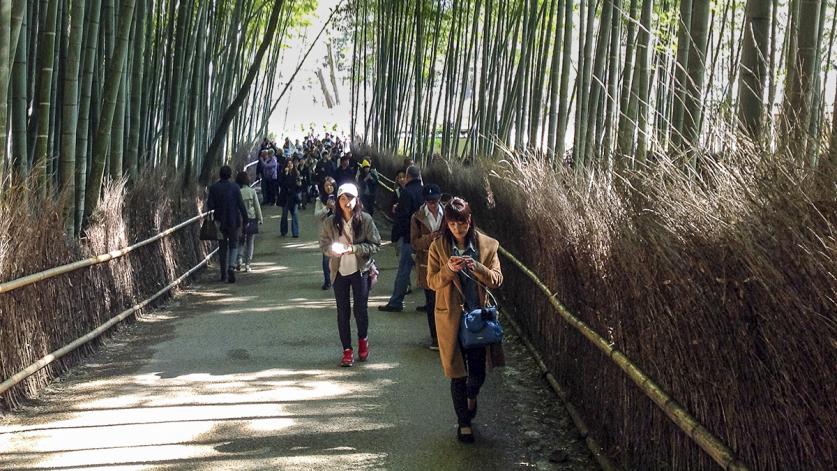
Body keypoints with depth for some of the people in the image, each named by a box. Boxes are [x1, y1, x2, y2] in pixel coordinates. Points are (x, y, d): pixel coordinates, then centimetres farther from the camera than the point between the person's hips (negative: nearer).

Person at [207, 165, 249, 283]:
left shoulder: (213, 187, -5)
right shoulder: (234, 187, -8)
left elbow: (210, 205, -7)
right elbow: (241, 204, -8)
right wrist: (245, 219, -1)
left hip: (220, 221, 2)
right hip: (233, 220, -1)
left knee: (222, 247, 11)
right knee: (233, 245, 8)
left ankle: (224, 274, 14)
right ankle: (230, 267, -15)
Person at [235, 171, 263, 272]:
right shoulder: (252, 191, -5)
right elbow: (257, 206, 0)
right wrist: (260, 218, 8)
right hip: (251, 218, 0)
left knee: (241, 241, 15)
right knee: (250, 242, 7)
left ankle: (240, 258, -8)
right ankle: (247, 264, 4)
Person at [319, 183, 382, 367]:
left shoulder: (365, 219, -9)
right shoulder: (331, 222, -4)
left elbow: (375, 245, -7)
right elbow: (324, 244, 4)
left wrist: (354, 248, -19)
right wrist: (333, 250, -18)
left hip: (360, 270, -1)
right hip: (339, 271, 2)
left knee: (360, 309, 4)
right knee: (343, 312, 6)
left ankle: (363, 338, 33)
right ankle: (347, 350, 17)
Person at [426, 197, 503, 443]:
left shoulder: (487, 245, -2)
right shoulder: (438, 247, -3)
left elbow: (497, 280, -4)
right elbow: (432, 282, -3)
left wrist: (477, 268, -23)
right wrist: (448, 270, -23)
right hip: (451, 318, -1)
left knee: (478, 371, 7)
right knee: (457, 374, 3)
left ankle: (471, 396, 41)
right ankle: (463, 422, 18)